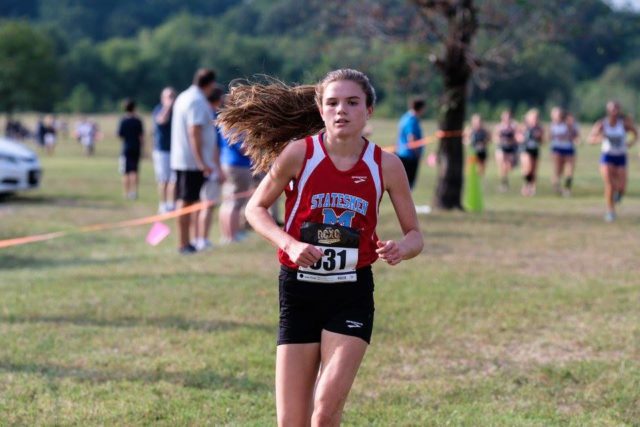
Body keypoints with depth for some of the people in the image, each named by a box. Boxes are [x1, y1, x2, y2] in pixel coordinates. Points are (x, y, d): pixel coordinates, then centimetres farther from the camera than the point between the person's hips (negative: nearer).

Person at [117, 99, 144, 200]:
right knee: (134, 171, 9)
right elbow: (141, 136, -1)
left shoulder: (123, 121, -8)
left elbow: (120, 135, -7)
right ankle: (134, 192, 2)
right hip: (136, 148, 2)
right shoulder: (138, 121, -2)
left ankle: (126, 193, 0)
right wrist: (142, 148, 8)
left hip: (126, 149, -2)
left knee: (126, 172, 3)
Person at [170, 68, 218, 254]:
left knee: (183, 201, 14)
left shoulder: (182, 97, 16)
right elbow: (194, 132, -23)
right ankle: (184, 244, -5)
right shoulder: (198, 102, -15)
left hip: (178, 160, 10)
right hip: (192, 161, -10)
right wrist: (201, 162, -25)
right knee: (187, 202, -7)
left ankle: (185, 242, 21)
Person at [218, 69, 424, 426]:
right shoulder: (298, 154, -6)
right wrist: (289, 244, -14)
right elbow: (256, 208, 5)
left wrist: (401, 249, -19)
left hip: (353, 294, 0)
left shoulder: (386, 165, -3)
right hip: (299, 292, 0)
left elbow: (415, 235, 5)